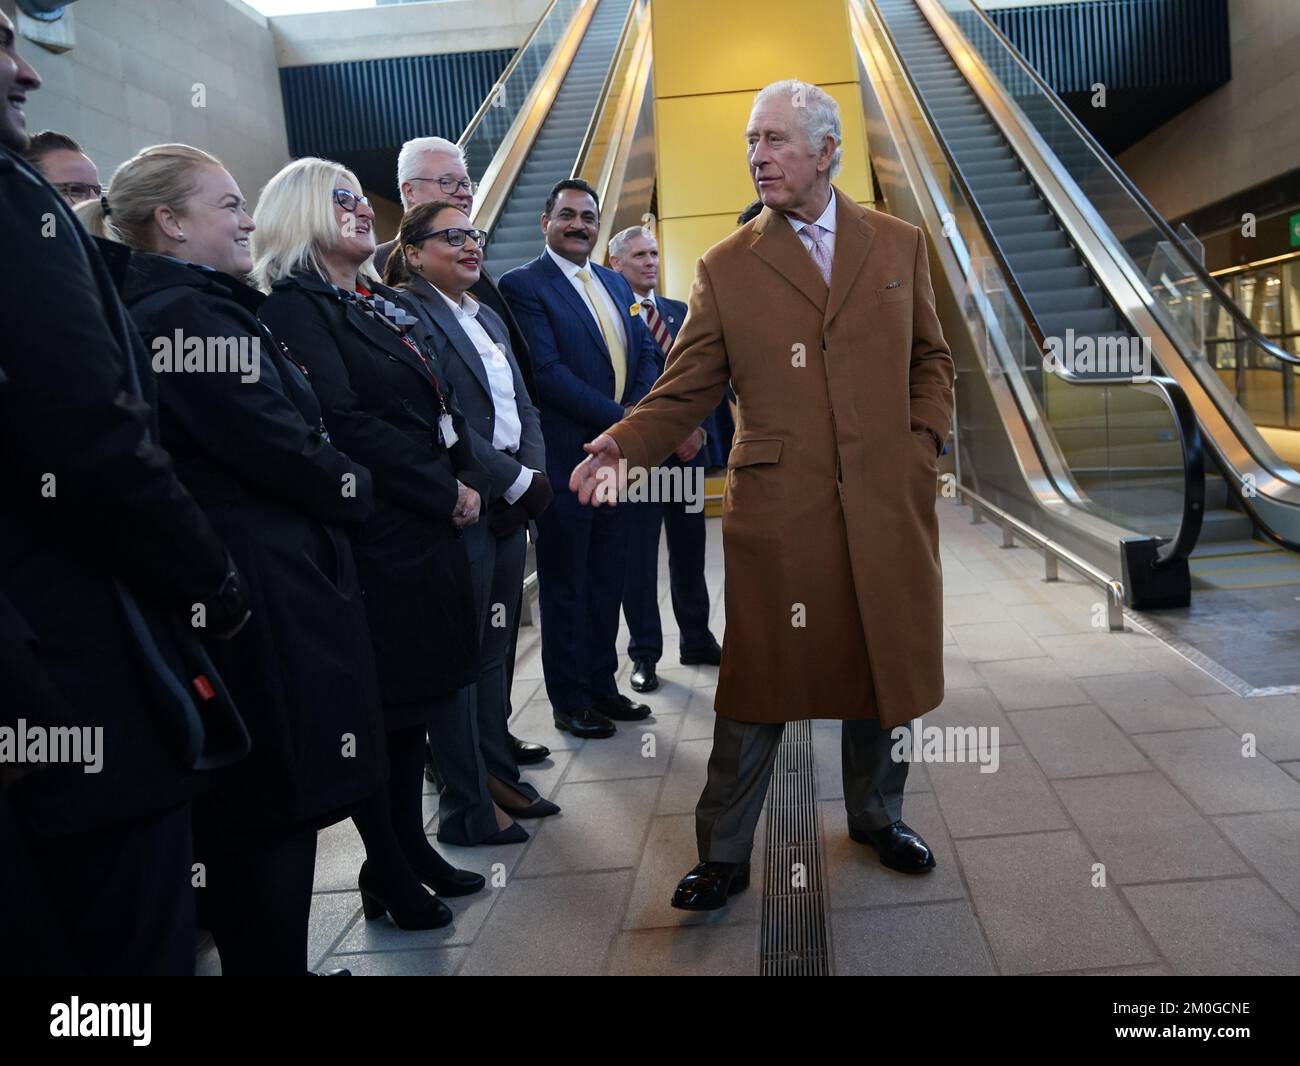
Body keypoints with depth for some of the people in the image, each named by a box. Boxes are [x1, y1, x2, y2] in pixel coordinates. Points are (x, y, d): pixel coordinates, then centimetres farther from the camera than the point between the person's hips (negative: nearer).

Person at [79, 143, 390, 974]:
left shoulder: (162, 312, 15)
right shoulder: (193, 313, -15)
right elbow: (286, 453, -19)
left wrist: (337, 485, 2)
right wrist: (358, 491, -2)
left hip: (230, 585, 10)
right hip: (263, 593, -10)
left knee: (244, 809, 18)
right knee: (276, 807, 1)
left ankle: (253, 952, 31)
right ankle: (271, 959, 14)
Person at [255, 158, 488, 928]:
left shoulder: (383, 306, 17)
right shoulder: (295, 305, -9)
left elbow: (443, 407, 16)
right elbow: (346, 421, -19)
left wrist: (471, 481, 2)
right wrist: (445, 493, -15)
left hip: (432, 525, 8)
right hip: (375, 532, -8)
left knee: (418, 693, 15)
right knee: (383, 702, 1)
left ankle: (412, 845, 28)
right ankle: (386, 873, 16)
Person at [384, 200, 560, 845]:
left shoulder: (488, 318, 18)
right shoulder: (407, 312, -10)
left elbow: (523, 406, 15)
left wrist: (535, 473, -3)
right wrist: (517, 481, -15)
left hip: (508, 507, 8)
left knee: (494, 646, 15)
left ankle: (497, 773, 28)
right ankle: (466, 806, 12)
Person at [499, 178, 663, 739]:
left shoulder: (616, 283, 16)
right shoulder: (522, 285, -8)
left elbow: (645, 353, 14)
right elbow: (547, 372, -17)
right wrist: (618, 417, -17)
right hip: (566, 458, -7)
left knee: (607, 581, 14)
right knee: (565, 585, 4)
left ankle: (601, 685, 27)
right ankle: (569, 699, 16)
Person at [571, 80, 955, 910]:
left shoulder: (898, 244, 9)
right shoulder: (726, 268, 3)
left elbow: (931, 358, 15)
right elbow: (685, 390, 0)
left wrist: (925, 443, 0)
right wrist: (624, 444, -17)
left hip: (887, 502, 2)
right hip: (776, 509, -2)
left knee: (885, 670, 14)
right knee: (758, 685, 3)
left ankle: (878, 817, 38)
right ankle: (724, 854, 18)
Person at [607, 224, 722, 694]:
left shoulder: (681, 313, 15)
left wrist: (700, 429, -5)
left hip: (687, 448, 6)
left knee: (689, 550, 13)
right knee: (638, 556, 2)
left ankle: (696, 639, 25)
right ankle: (644, 653, 12)